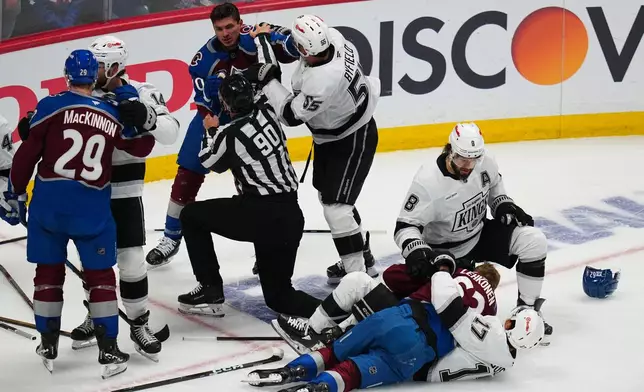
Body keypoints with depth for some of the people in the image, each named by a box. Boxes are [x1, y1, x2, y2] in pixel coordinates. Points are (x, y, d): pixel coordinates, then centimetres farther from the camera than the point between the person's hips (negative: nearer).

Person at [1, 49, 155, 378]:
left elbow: (28, 153, -6)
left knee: (48, 271, 14)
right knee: (100, 276, 9)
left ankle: (48, 347, 19)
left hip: (49, 203, 0)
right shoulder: (113, 114, 5)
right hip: (92, 207, 1)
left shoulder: (51, 106, -4)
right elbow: (142, 147, 19)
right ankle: (108, 351, 5)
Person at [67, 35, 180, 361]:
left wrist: (147, 117, -34)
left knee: (131, 259, -6)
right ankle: (96, 316, 31)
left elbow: (170, 133, -17)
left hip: (125, 192, -3)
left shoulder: (141, 94, -10)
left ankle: (139, 324, 9)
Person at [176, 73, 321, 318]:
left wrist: (212, 131, 27)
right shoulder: (267, 114, 6)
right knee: (279, 295, 17)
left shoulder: (230, 134, -10)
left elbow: (211, 163, 11)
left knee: (192, 216, 14)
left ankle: (211, 291, 13)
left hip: (260, 216, -7)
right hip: (291, 217, 7)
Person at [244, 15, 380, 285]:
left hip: (352, 141, -10)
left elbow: (292, 114, -27)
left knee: (336, 206, -10)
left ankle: (355, 272, 0)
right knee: (327, 194, 21)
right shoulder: (332, 37, -17)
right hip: (329, 136, 10)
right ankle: (362, 257, 35)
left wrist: (267, 80, -22)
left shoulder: (323, 81, -39)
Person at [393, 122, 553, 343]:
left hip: (480, 234, 6)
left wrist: (505, 205, -3)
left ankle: (528, 308, 3)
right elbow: (405, 226, -24)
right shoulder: (428, 182, -29)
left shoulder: (485, 162, -12)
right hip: (446, 252, -6)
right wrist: (415, 251, -42)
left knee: (533, 241, -13)